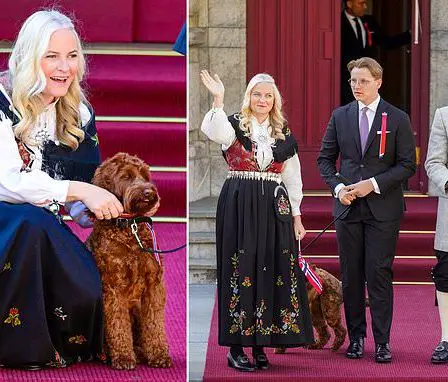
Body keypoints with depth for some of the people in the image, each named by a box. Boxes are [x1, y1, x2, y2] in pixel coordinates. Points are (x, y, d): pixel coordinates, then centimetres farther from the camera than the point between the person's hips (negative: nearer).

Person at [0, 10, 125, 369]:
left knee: (86, 290, -24)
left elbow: (90, 178, 9)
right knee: (30, 222, -39)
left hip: (45, 229, 5)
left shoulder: (78, 112, 5)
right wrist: (78, 191, -32)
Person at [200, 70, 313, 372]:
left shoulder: (284, 134, 14)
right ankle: (236, 346, -1)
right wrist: (218, 99, -36)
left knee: (272, 271, 1)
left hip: (274, 207, 4)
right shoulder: (235, 125, 2)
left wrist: (296, 216, 12)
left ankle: (260, 344, 9)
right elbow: (215, 131, -23)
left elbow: (292, 177, 16)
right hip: (239, 207, -4)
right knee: (241, 270, -5)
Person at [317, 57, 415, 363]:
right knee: (351, 276, 6)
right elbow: (325, 158, 13)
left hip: (383, 209, -3)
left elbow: (407, 165, -2)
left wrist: (374, 184, -13)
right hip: (348, 207, 3)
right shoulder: (340, 116, 9)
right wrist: (337, 186, -5)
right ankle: (356, 337, 14)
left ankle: (382, 341, 1)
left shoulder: (398, 119, 0)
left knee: (380, 274, -5)